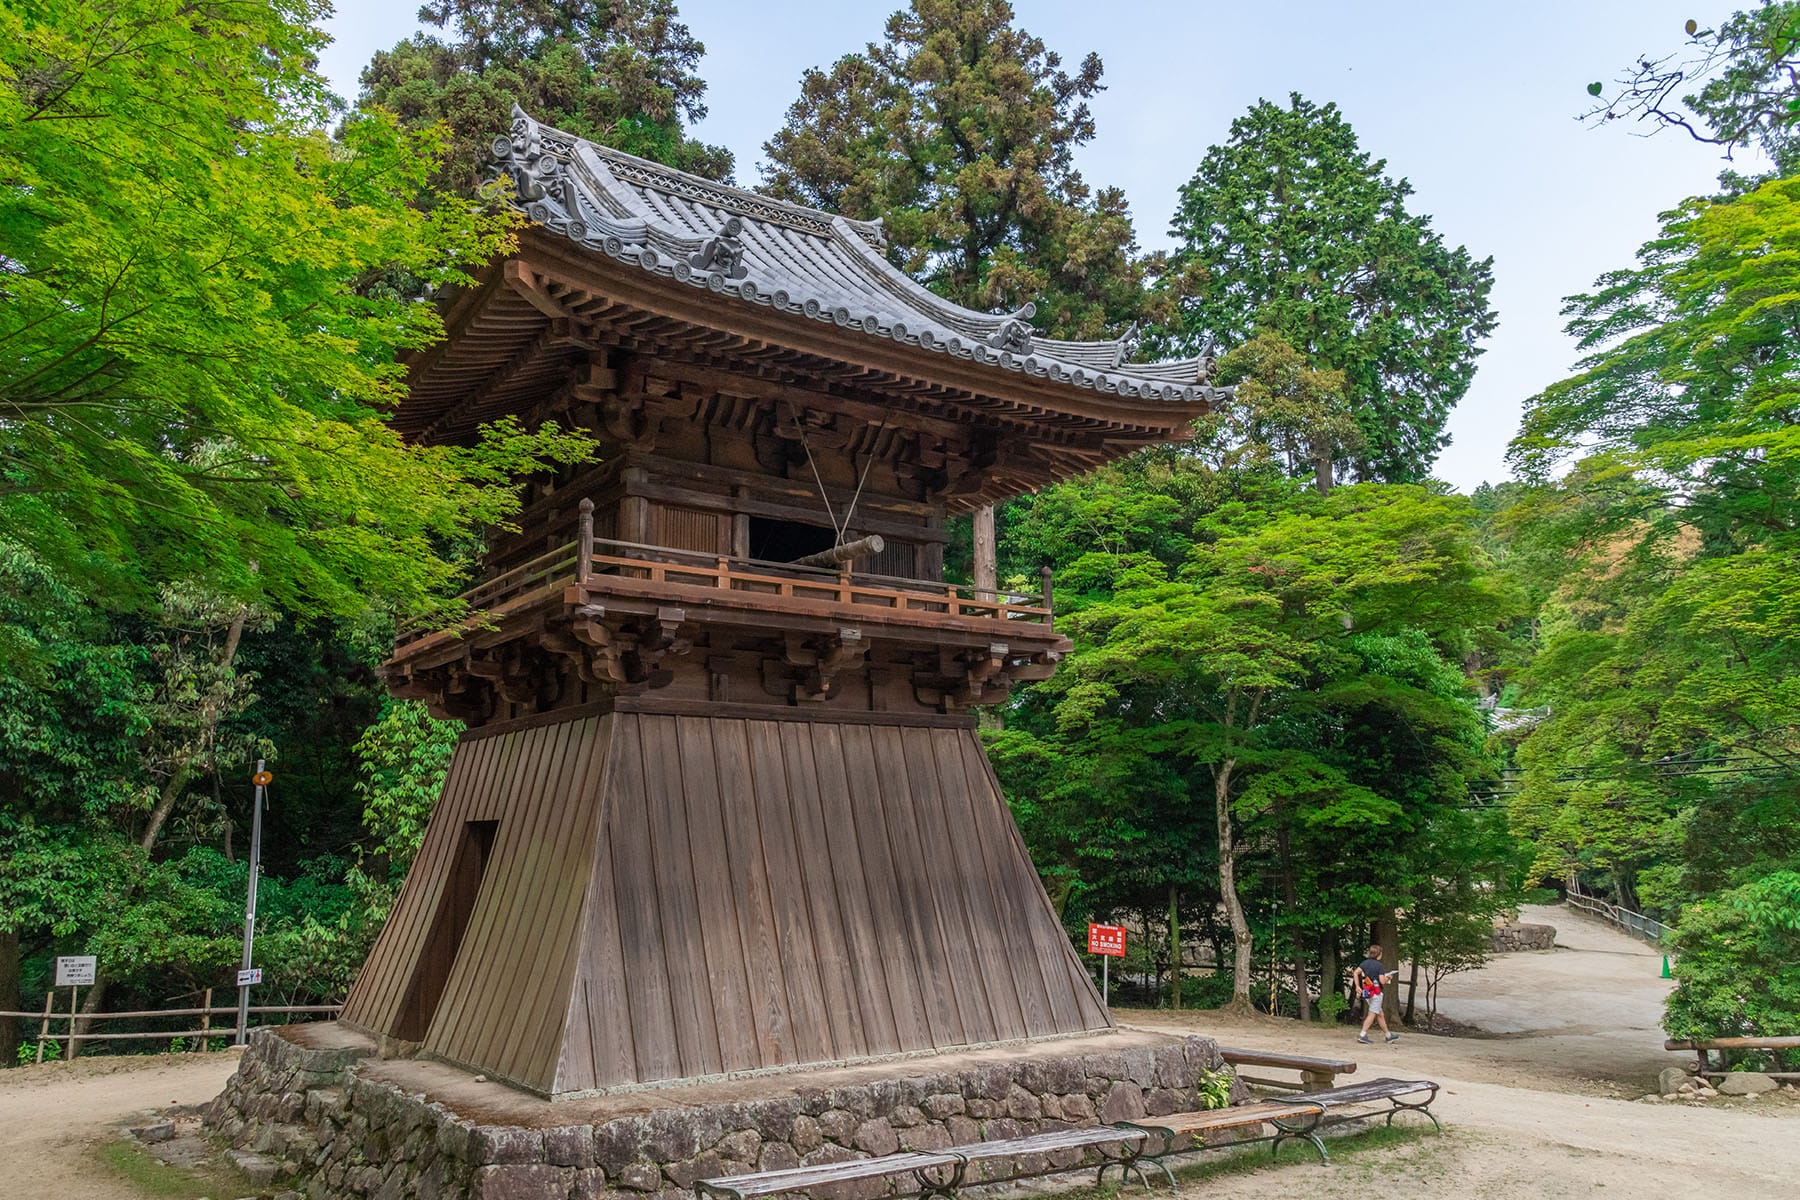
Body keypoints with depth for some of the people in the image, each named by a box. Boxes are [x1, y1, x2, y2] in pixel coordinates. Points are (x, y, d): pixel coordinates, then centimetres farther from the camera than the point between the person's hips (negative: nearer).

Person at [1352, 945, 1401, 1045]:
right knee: (1372, 1014, -4)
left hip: (1366, 991, 7)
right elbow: (1382, 980, -16)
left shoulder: (1365, 962, 7)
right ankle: (1362, 1035, -11)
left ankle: (1389, 1035, 27)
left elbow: (1356, 973, -1)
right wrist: (1388, 978, 4)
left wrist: (1357, 986, 2)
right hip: (1376, 992, -7)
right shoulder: (1380, 965, -11)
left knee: (1380, 1014, 17)